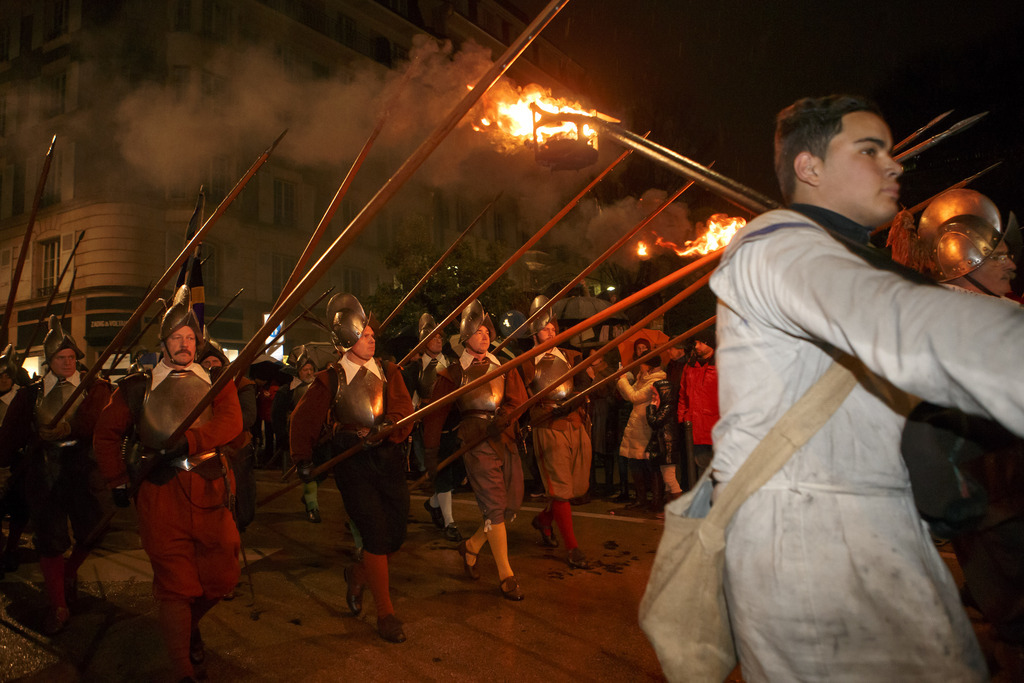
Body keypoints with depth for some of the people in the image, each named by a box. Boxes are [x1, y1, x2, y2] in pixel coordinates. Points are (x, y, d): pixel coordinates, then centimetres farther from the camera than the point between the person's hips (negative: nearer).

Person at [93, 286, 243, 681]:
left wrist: (185, 444, -19)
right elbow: (106, 434, 15)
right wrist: (117, 482, 8)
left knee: (223, 577, 5)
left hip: (209, 489, 2)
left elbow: (231, 422, -6)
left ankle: (188, 624, 37)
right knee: (176, 584, -2)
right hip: (160, 492, -2)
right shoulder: (139, 387, 11)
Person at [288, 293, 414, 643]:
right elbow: (303, 419, 9)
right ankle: (385, 614, 10)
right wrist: (303, 458, 5)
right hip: (352, 465, -4)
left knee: (396, 536, 7)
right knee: (377, 536, -8)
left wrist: (373, 432, -23)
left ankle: (357, 574, 39)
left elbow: (403, 411, -6)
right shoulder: (330, 379, 1)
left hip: (389, 459, 4)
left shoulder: (389, 372, 8)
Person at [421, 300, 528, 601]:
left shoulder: (504, 367, 16)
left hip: (506, 438, 5)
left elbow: (517, 398, 3)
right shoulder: (453, 373, 5)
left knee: (512, 504, 6)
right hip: (477, 443, -5)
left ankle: (472, 546, 29)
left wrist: (499, 420, -16)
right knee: (495, 506, -9)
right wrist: (431, 450, 3)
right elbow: (436, 412, 6)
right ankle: (506, 575, 0)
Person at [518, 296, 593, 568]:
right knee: (561, 488, -3)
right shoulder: (526, 365, 3)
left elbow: (584, 384, 0)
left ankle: (543, 520, 35)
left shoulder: (572, 357, 12)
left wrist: (564, 402, -16)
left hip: (577, 426, 5)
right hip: (549, 430, -4)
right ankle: (572, 548, 8)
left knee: (579, 486, 10)